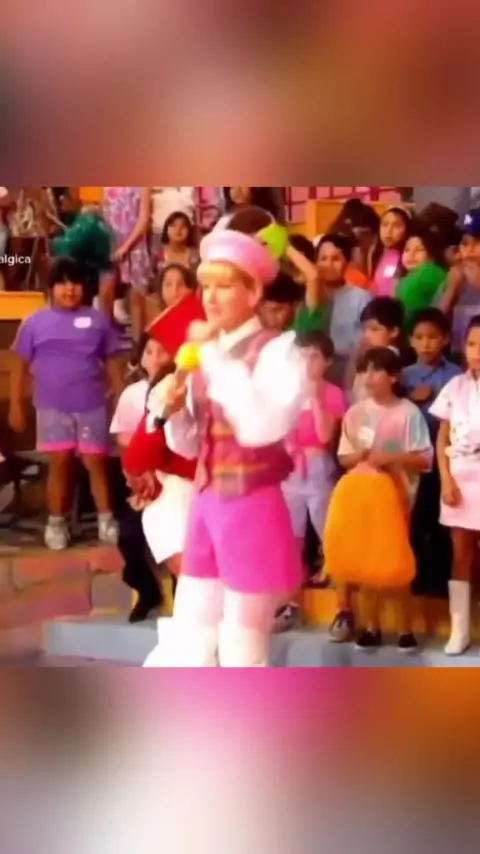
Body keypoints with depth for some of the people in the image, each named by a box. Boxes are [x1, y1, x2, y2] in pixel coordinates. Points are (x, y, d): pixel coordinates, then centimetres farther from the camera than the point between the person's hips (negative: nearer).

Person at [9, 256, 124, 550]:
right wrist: (16, 405, 2)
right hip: (52, 407, 0)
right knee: (59, 463, 6)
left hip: (92, 406, 0)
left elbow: (112, 361, 7)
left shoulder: (97, 320, 3)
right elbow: (21, 365, 4)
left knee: (96, 462, 4)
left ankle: (107, 520, 12)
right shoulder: (35, 323, 2)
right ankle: (56, 523, 15)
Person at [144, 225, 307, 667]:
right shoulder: (204, 354, 10)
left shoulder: (278, 350, -10)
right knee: (186, 646, 10)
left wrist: (216, 357, -21)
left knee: (241, 656, 2)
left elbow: (262, 427, -27)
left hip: (253, 509, -7)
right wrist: (176, 410, -6)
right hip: (206, 506, 7)